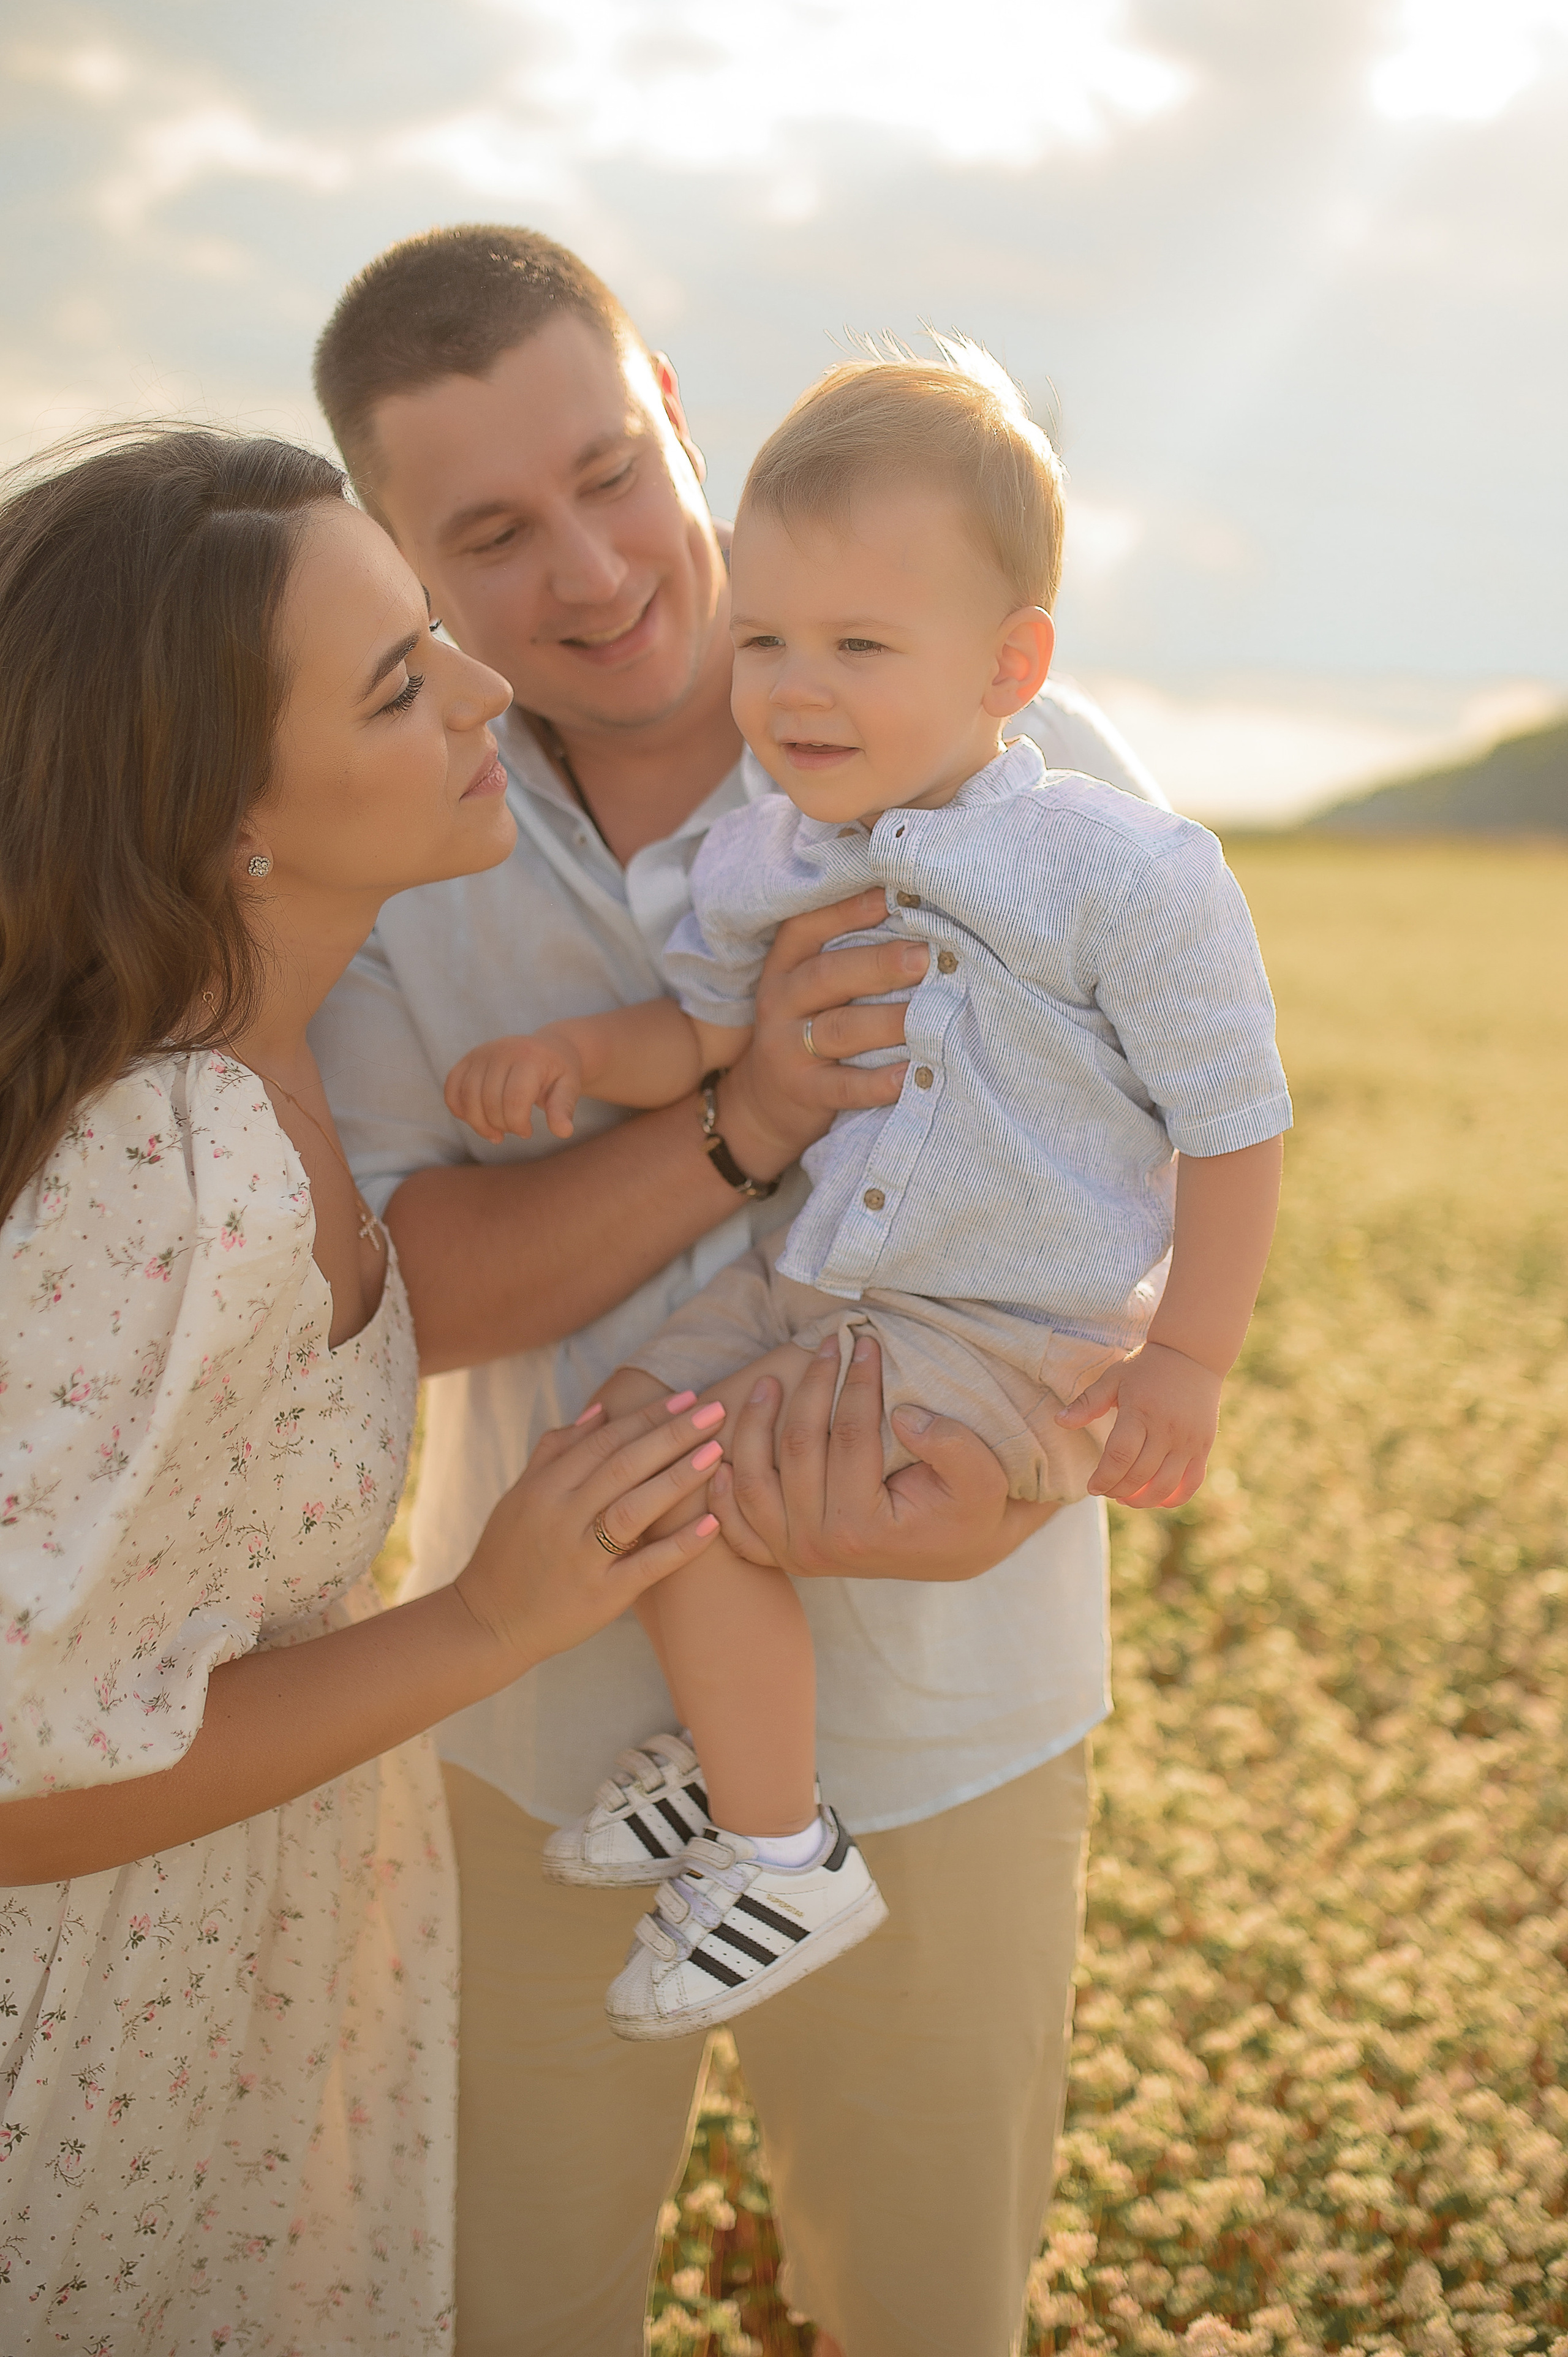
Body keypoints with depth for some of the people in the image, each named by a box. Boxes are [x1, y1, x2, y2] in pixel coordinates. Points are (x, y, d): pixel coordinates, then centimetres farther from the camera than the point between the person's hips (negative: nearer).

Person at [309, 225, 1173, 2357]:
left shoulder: (1033, 783, -15)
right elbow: (403, 1282, -13)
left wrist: (978, 1509, -31)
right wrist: (741, 1125, -30)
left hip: (927, 1720, -1)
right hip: (535, 1703, 2)